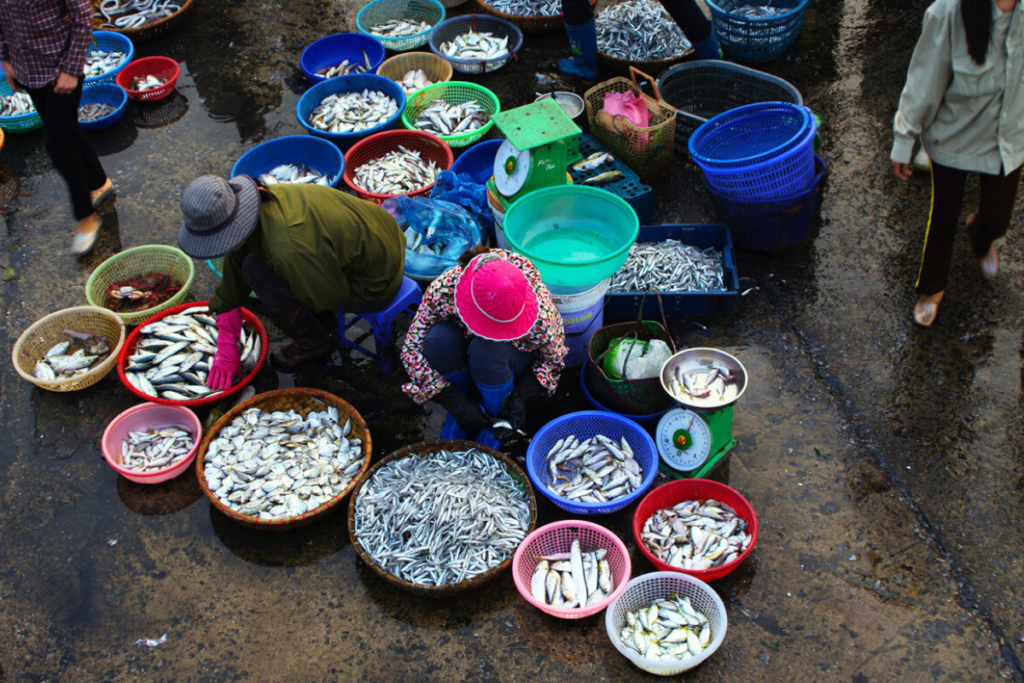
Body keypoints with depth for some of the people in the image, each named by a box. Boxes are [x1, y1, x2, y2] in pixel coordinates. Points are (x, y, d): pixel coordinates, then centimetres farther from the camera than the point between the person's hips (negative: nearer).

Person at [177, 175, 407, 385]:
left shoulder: (288, 250, -37)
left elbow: (333, 295, -19)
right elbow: (232, 276, 2)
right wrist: (226, 352, 7)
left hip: (376, 286, -8)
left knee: (256, 270, -15)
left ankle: (313, 343, 7)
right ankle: (323, 317, 23)